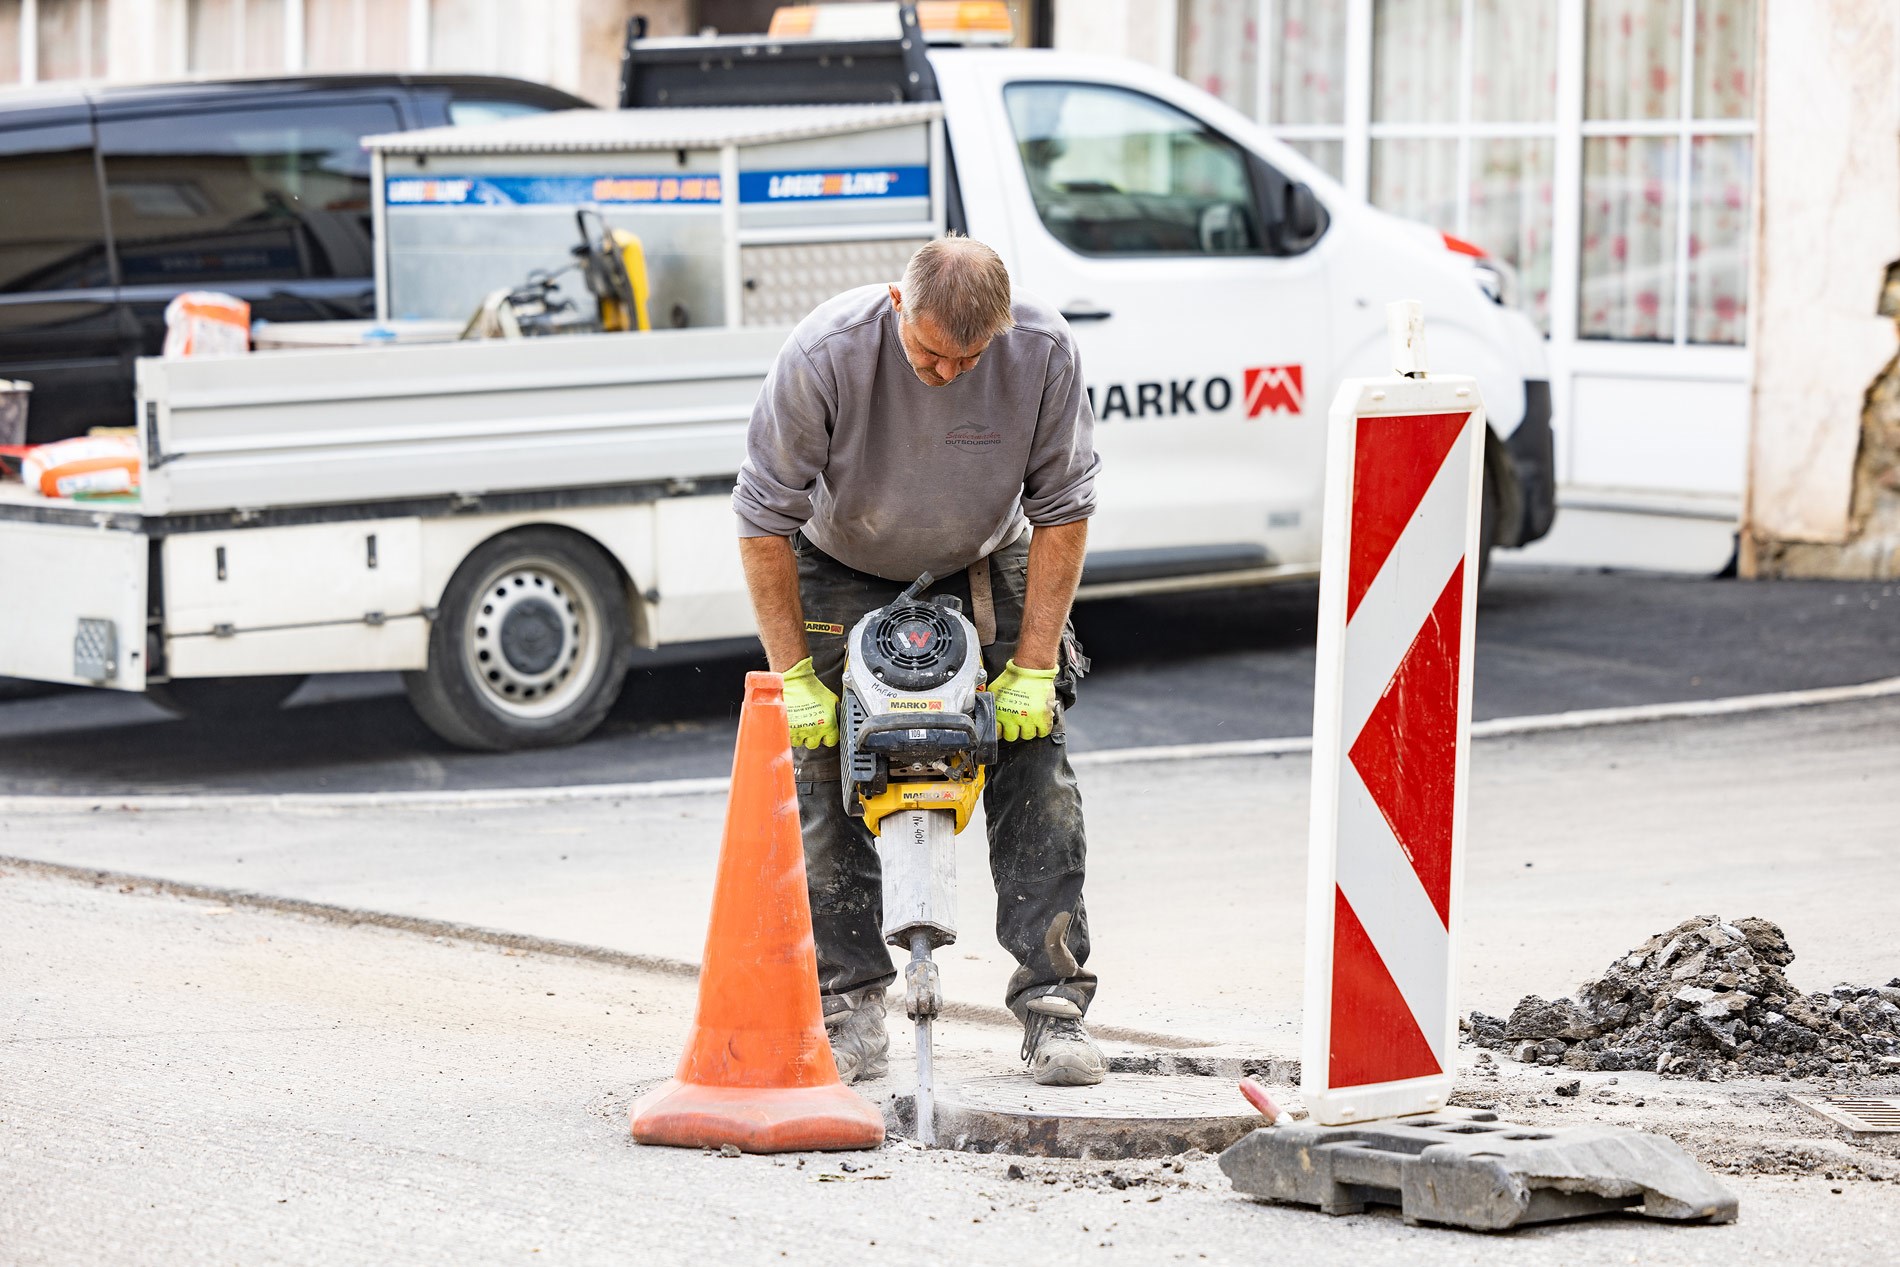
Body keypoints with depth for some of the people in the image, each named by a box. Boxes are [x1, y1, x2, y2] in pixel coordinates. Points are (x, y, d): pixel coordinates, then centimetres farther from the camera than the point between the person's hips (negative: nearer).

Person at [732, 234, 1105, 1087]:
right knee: (831, 778, -8)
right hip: (843, 573, -1)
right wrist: (794, 677, -21)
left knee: (1035, 774, -8)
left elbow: (1062, 510, -16)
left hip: (984, 568, 1)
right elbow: (765, 518, -22)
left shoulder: (1043, 351, -28)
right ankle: (851, 1015, -1)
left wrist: (1033, 668, -18)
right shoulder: (825, 354, -33)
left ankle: (1053, 1007, -5)